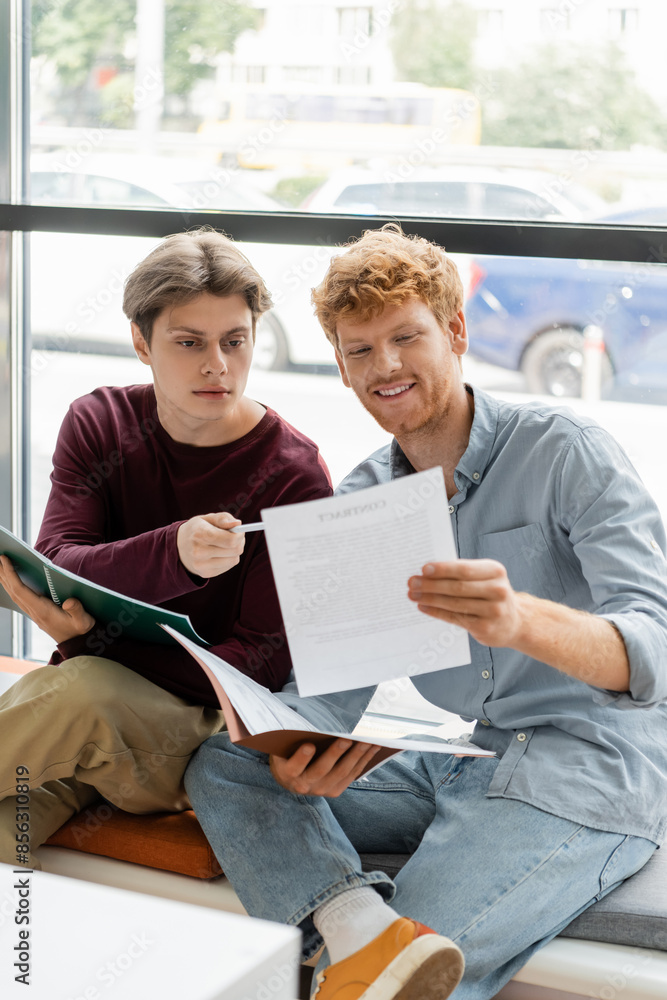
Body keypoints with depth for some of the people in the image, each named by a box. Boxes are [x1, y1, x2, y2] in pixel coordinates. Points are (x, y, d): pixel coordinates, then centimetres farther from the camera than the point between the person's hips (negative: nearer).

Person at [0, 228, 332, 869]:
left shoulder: (294, 478, -8)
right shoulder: (98, 424, 5)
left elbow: (262, 662, -11)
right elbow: (54, 566, -9)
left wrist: (91, 637, -23)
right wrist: (174, 554, -31)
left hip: (199, 729, -1)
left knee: (82, 695, -34)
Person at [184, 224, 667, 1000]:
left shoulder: (566, 453, -9)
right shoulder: (358, 502, 10)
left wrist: (519, 620, -43)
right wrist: (299, 753, -20)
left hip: (592, 772, -7)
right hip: (454, 767, 7)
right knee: (221, 764, -12)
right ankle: (361, 926, -31)